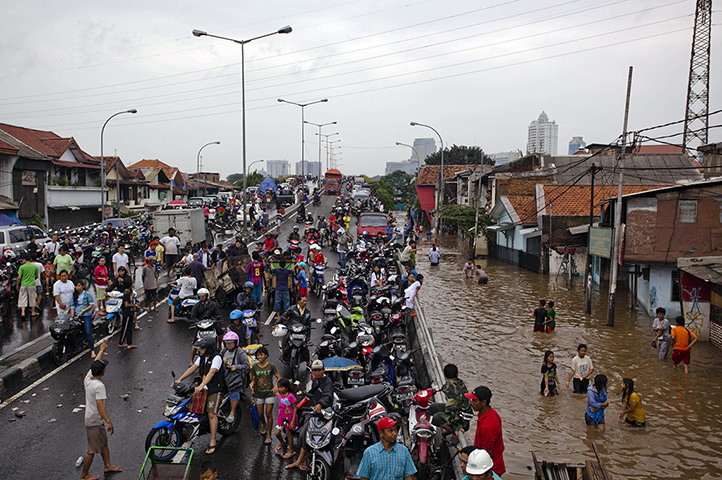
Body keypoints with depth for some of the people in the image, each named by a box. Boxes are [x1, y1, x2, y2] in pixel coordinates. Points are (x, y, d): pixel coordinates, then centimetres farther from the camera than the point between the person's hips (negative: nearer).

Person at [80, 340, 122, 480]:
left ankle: (107, 466, 38)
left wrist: (101, 350, 27)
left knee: (104, 443, 23)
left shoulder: (88, 378, -2)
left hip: (91, 418, 10)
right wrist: (108, 421, -31)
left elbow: (95, 363, 14)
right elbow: (100, 406, -31)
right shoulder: (99, 386, -27)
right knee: (92, 450, 5)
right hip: (95, 422, -10)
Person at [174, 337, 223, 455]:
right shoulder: (202, 357, 10)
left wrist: (201, 386, -39)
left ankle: (212, 442, -11)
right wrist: (179, 380, 1)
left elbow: (211, 373, -28)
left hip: (214, 389, -8)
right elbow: (192, 368, 10)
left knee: (211, 414, -12)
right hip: (204, 388, 8)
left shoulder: (216, 358, -17)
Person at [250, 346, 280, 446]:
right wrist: (252, 384, -16)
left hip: (269, 393, -3)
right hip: (258, 394, 3)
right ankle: (264, 425, 43)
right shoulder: (254, 367, 2)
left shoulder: (271, 366, -6)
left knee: (269, 414, -5)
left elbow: (279, 377, -3)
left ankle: (268, 436, 3)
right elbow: (253, 379, 7)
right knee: (260, 414, 9)